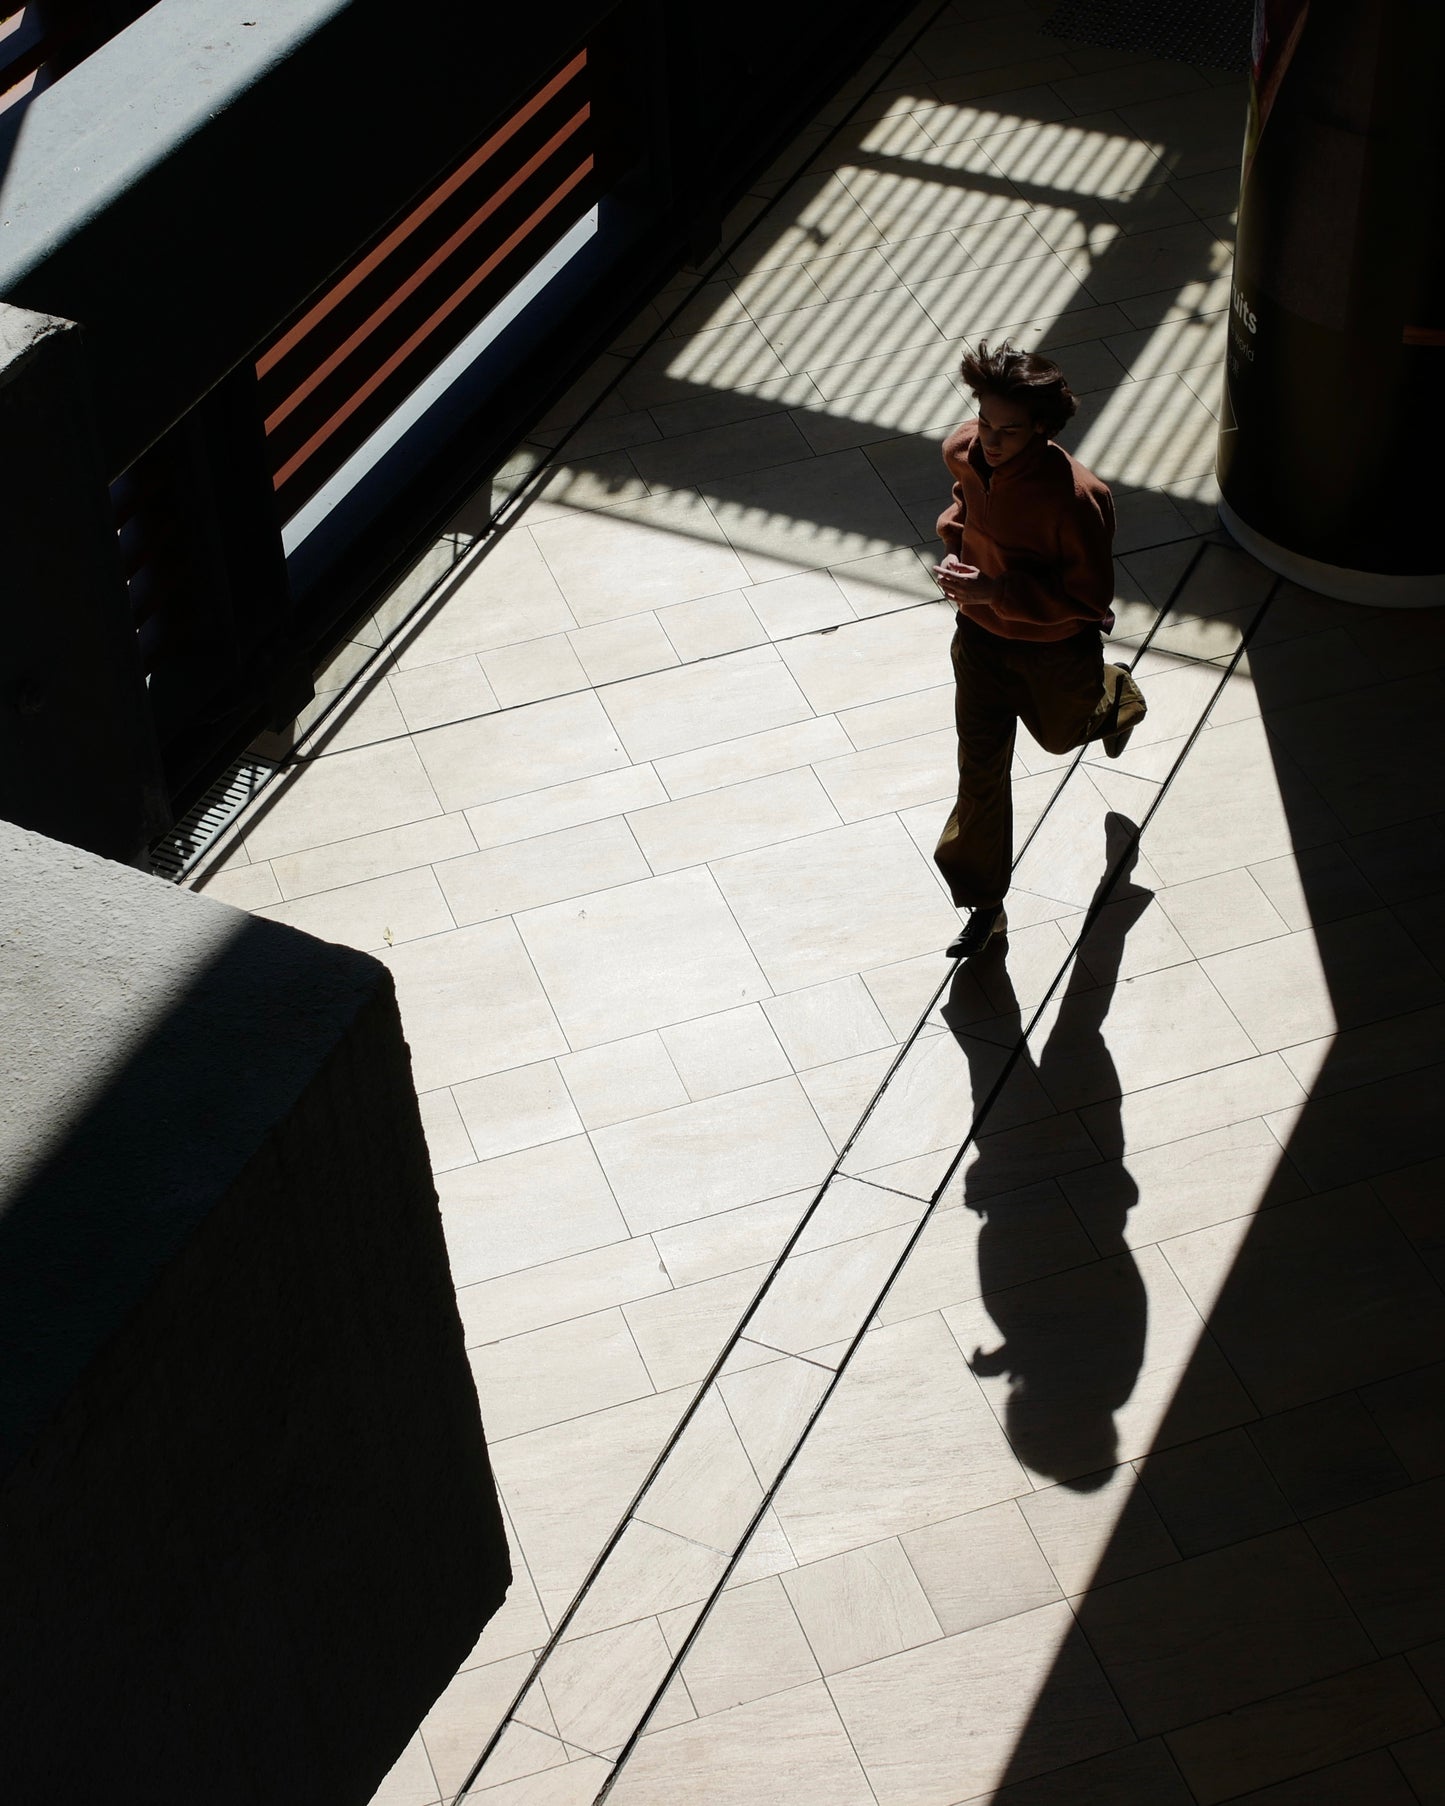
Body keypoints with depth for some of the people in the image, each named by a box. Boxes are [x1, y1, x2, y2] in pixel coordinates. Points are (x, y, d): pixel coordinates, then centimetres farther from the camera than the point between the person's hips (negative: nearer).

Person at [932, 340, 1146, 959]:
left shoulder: (1075, 497, -36)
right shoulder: (962, 452, -18)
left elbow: (1090, 596, -28)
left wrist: (996, 591, -36)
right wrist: (955, 543, -6)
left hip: (1058, 646, -3)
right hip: (981, 636, 4)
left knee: (1061, 735, 27)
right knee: (981, 768, 5)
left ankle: (1116, 698, 63)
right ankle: (984, 906, 20)